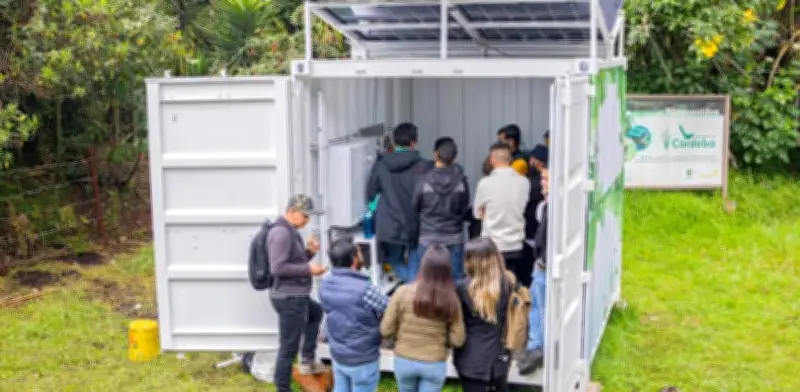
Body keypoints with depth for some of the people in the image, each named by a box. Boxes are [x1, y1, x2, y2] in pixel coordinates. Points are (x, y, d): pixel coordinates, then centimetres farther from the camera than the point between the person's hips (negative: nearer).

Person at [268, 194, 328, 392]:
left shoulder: (290, 231, 12)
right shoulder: (281, 233, -20)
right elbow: (277, 268, -27)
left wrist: (309, 252, 2)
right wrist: (308, 269, -21)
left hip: (296, 296, 11)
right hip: (289, 298, -11)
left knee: (316, 312, 34)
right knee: (289, 348, -2)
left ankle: (307, 360, 34)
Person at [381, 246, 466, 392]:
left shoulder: (403, 292, -16)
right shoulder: (451, 300, -14)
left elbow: (386, 330, -11)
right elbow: (457, 340, -10)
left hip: (404, 361, 1)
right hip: (435, 365, -1)